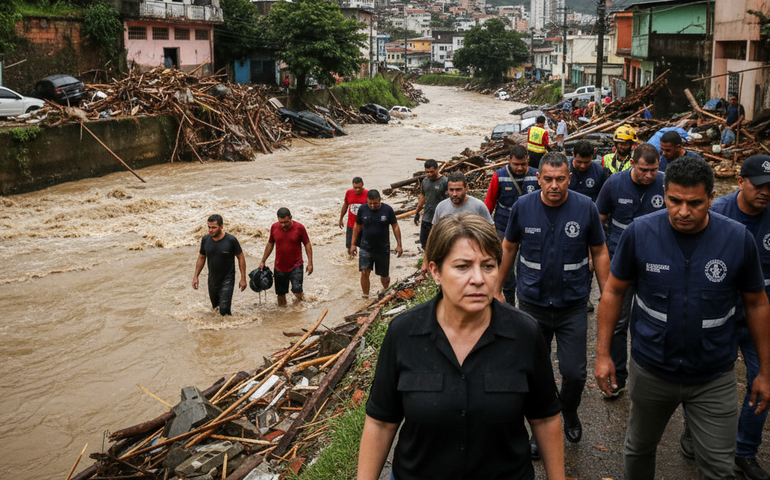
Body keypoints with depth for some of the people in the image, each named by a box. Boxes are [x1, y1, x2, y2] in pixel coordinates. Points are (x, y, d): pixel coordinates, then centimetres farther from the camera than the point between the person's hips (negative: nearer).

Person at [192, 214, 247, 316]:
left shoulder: (231, 240, -15)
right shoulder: (205, 239, -4)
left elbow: (241, 258, -6)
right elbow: (201, 258, 10)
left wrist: (243, 278, -7)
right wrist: (195, 276, 8)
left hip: (227, 281, -5)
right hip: (212, 281, 5)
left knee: (224, 311, -12)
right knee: (215, 305, 19)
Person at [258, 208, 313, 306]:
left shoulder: (299, 227, -11)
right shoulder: (274, 227, -2)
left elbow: (307, 244, -2)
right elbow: (270, 244, 11)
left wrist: (310, 263, -7)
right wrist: (263, 261, 15)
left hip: (296, 266, -3)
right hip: (279, 267, 3)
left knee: (297, 292, -14)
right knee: (281, 294, 9)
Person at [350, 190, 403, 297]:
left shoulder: (387, 209, -9)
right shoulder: (362, 209, -6)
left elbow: (395, 226, 0)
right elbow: (357, 227, 7)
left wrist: (399, 245, -2)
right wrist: (353, 244, 7)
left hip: (383, 249, 0)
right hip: (366, 248, 0)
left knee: (384, 275, 11)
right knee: (365, 272, -14)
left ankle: (386, 290, 41)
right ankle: (365, 296, 1)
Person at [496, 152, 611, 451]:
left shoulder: (586, 208, -8)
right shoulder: (523, 207, -5)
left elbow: (599, 253, 1)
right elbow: (509, 248, 7)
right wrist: (496, 289, 9)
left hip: (572, 305, -1)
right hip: (532, 305, 1)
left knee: (574, 373, 1)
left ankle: (569, 413, 33)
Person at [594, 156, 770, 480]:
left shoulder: (738, 239, -12)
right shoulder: (640, 232, -12)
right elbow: (614, 291, -2)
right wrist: (603, 353, -3)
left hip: (713, 378, 0)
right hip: (650, 370, 1)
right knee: (639, 449, 20)